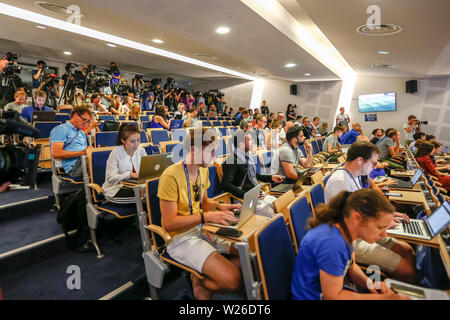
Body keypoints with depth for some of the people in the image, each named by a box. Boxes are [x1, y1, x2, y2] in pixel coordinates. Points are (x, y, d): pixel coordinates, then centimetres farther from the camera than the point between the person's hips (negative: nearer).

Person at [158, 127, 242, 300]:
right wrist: (206, 216, -26)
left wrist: (220, 207, 0)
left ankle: (200, 277, 7)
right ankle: (200, 284, 9)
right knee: (232, 280, -23)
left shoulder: (203, 170, 6)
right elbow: (169, 224, -21)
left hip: (202, 228, 9)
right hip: (180, 237, -8)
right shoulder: (171, 176, -21)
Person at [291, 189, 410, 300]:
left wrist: (370, 284, -10)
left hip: (332, 291, 7)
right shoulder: (332, 243, -32)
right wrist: (383, 298, -18)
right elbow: (332, 296, -22)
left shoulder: (346, 231, -7)